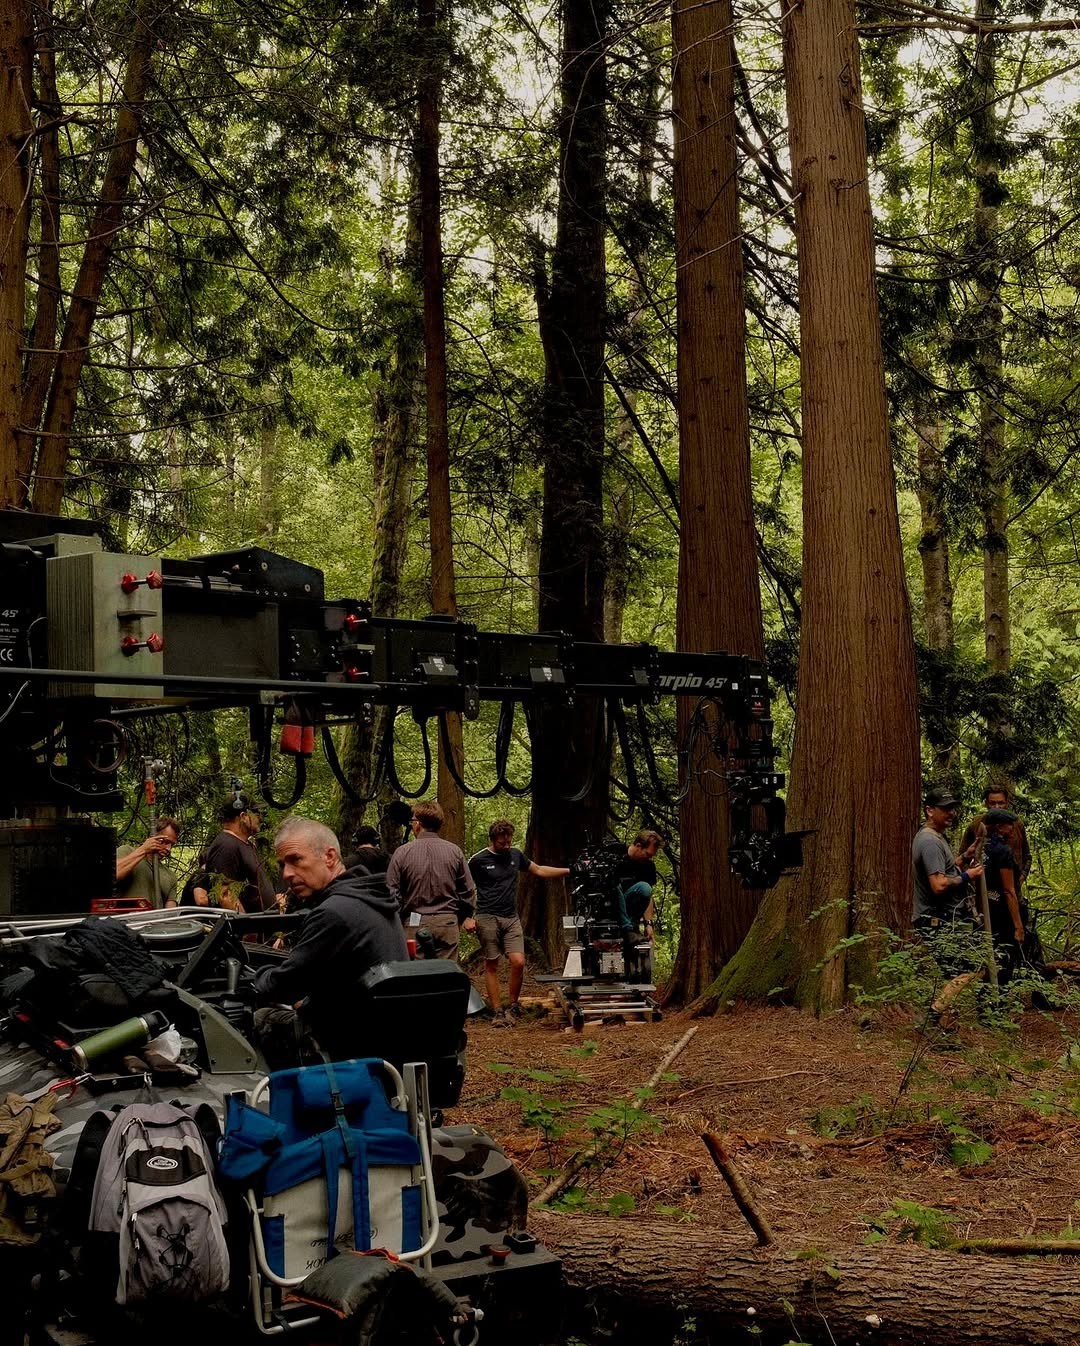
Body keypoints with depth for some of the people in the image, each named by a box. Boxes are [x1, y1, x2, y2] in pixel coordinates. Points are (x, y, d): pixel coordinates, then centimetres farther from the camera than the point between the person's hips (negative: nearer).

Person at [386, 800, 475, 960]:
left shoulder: (402, 853, -5)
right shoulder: (454, 851, 1)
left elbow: (392, 893, -4)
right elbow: (469, 891, 4)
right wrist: (459, 918, 17)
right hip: (447, 923, 1)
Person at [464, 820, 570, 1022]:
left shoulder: (515, 855, 10)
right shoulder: (478, 860, -4)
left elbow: (539, 871, 20)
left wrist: (569, 871, 15)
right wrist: (466, 918, -6)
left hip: (511, 918, 4)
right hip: (488, 919, -4)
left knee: (518, 962, -9)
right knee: (491, 966, 0)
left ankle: (513, 1005, 8)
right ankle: (498, 1012, 6)